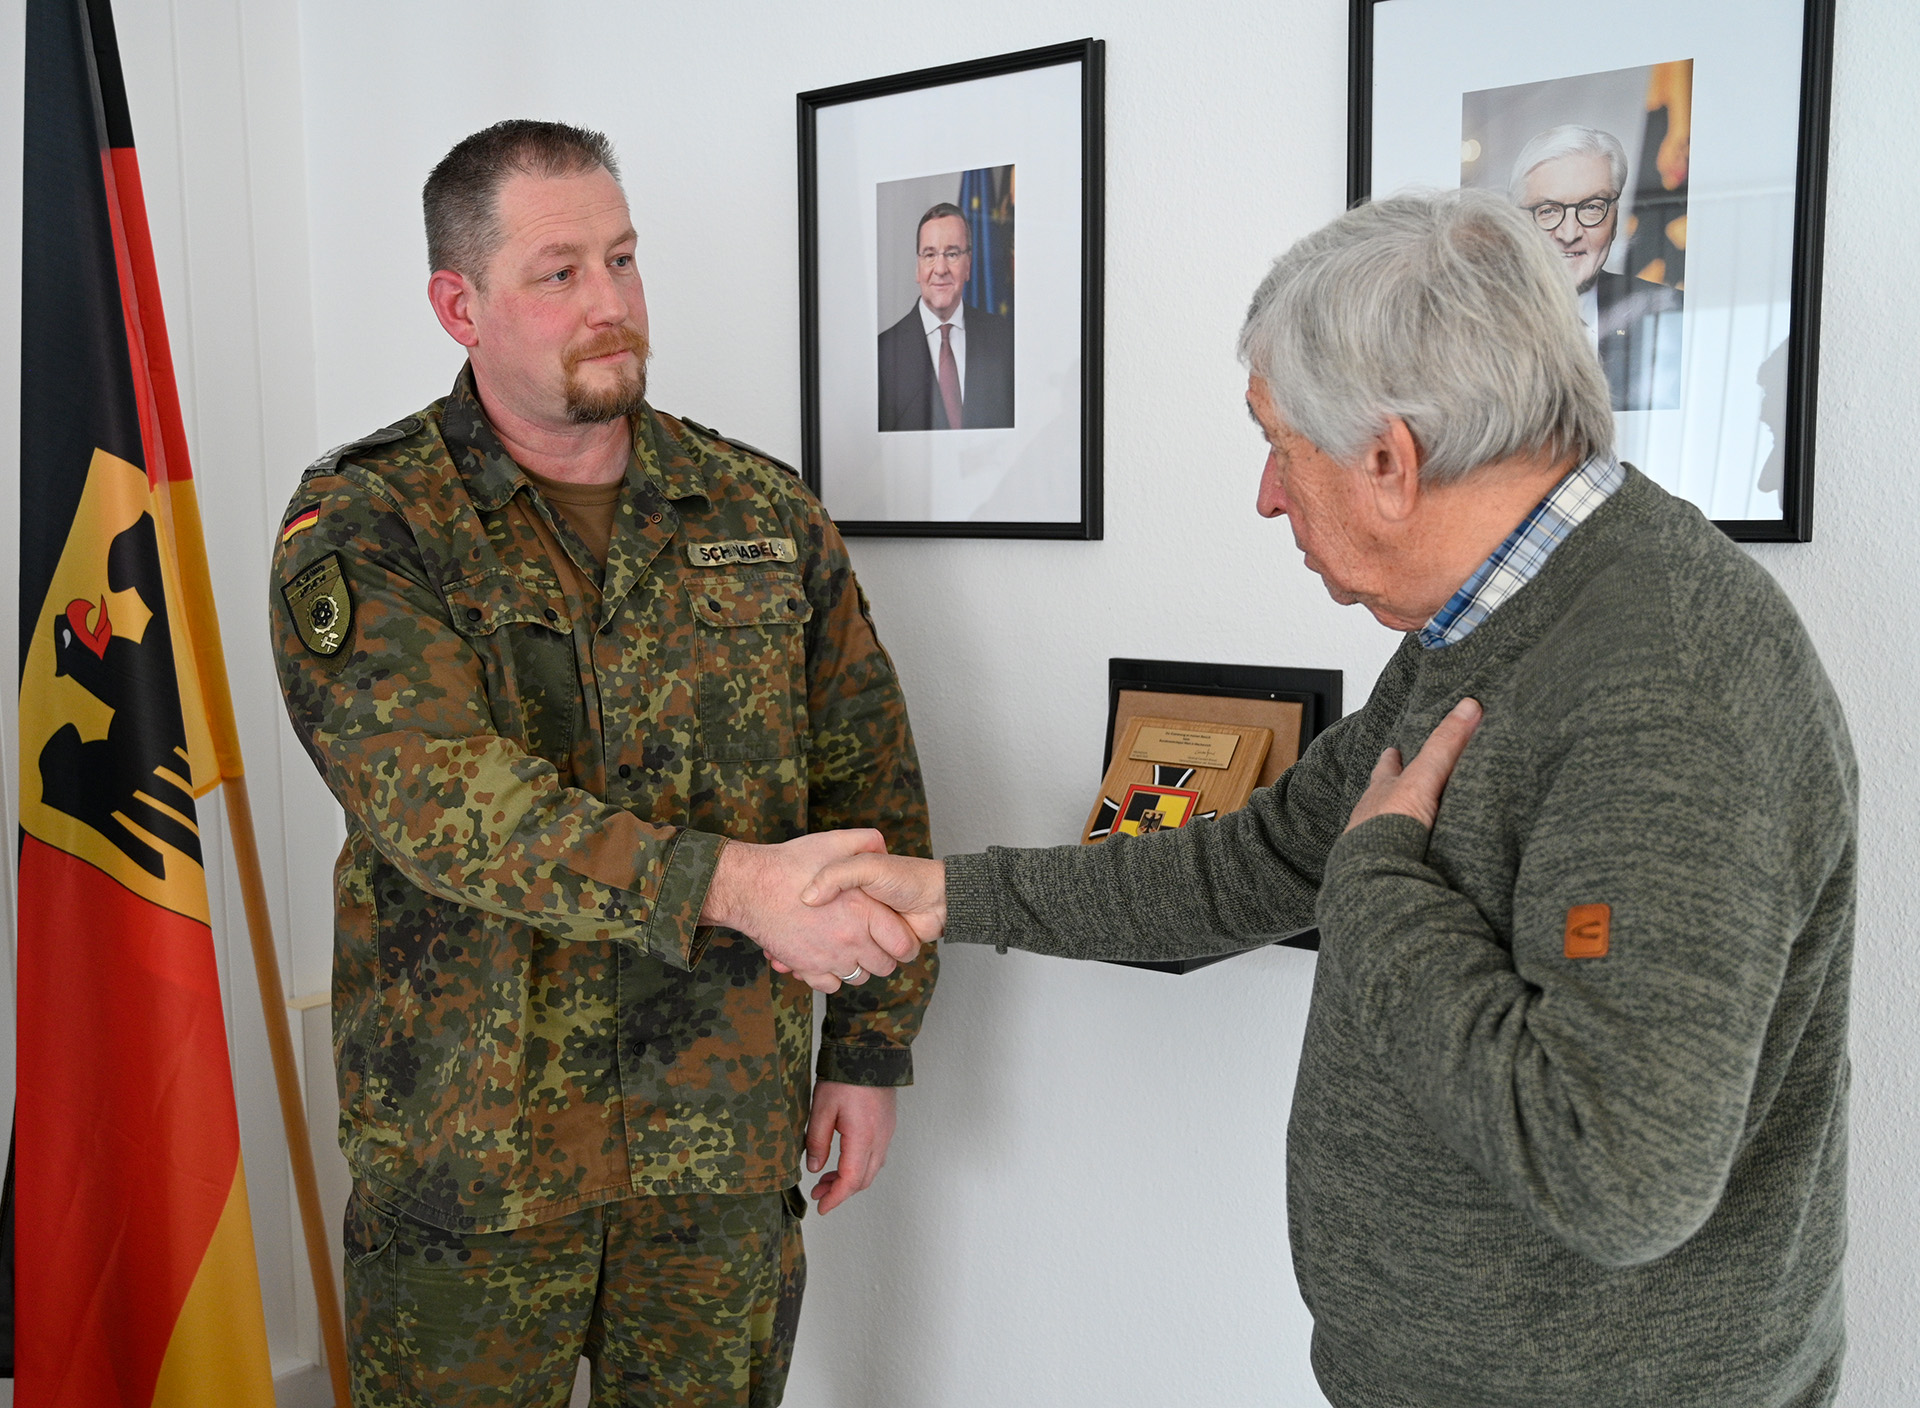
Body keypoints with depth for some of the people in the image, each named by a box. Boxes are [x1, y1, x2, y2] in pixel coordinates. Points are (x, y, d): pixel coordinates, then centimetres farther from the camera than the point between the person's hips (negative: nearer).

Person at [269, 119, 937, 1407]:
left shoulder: (766, 514, 3)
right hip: (468, 1143, -2)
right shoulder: (362, 530, -7)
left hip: (727, 1141, 3)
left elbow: (876, 793, 6)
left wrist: (872, 1048, 3)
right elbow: (441, 794, -23)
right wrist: (732, 882, -33)